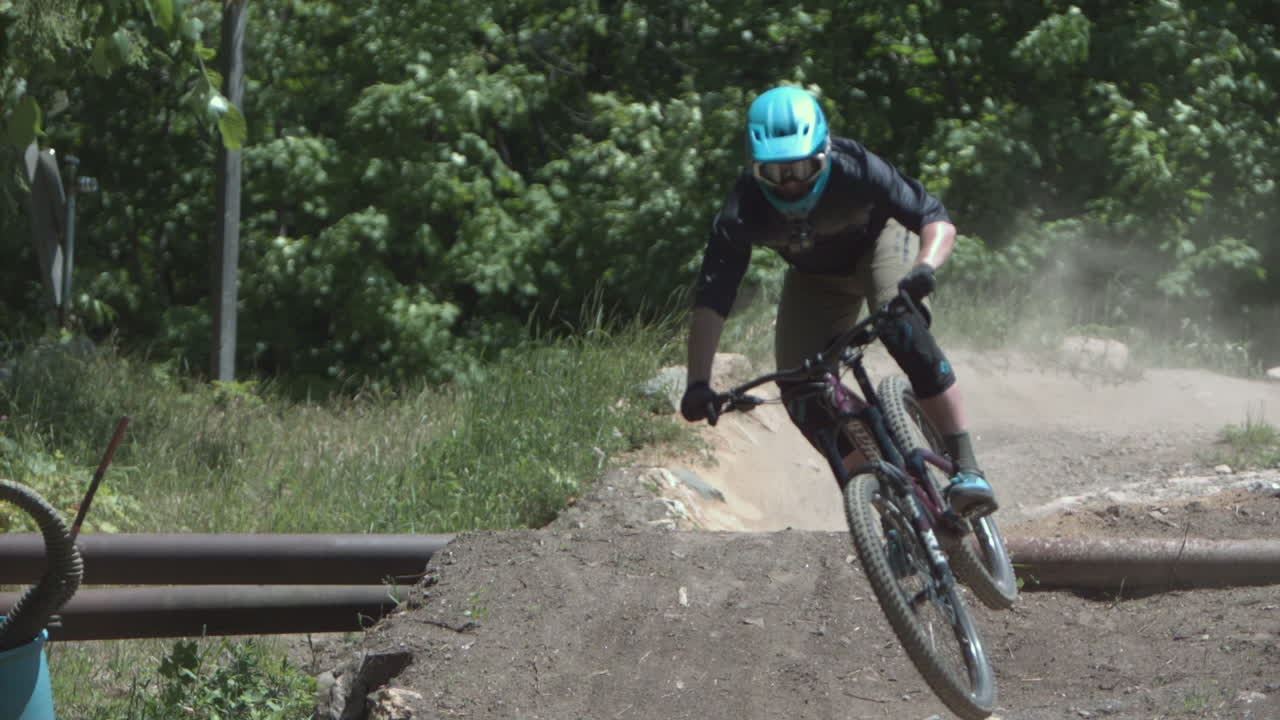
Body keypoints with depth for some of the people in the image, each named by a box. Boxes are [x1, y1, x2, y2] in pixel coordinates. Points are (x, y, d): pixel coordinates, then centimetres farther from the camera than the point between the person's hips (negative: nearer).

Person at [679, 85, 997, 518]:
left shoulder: (855, 170, -36)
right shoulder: (742, 212, -31)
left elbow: (937, 220, -35)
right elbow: (710, 302, -31)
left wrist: (926, 267, -56)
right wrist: (698, 384, -41)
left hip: (879, 242, -3)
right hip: (816, 278, 3)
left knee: (905, 333, -32)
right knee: (801, 393, -13)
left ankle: (966, 467, -28)